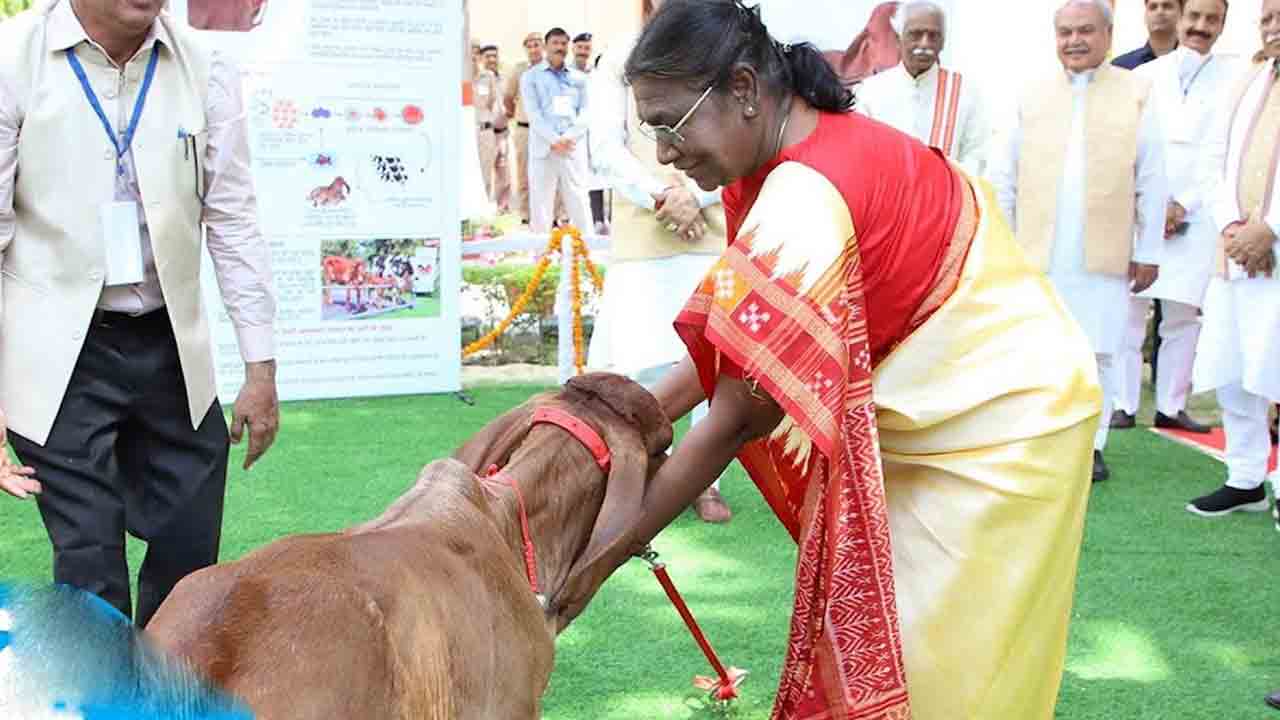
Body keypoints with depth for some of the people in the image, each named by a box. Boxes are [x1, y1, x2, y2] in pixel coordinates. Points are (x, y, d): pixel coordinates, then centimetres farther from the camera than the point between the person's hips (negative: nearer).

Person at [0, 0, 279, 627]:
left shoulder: (205, 71, 0)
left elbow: (234, 222, 2)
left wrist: (261, 367, 0)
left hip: (171, 346, 3)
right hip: (61, 358, -3)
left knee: (190, 553, 10)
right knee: (90, 571, 0)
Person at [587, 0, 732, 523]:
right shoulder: (619, 62, 8)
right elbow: (606, 151, 1)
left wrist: (696, 196, -12)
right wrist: (661, 195, -13)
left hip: (715, 233, 1)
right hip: (640, 237, -1)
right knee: (643, 362, -6)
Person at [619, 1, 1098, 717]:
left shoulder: (804, 202, -30)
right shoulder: (821, 142, -1)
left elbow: (740, 415, -26)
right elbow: (737, 338, 5)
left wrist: (609, 551, -19)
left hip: (995, 426, -9)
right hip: (939, 421, 9)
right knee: (863, 639, 13)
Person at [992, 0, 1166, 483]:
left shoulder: (1136, 93, 1)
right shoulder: (1033, 96, 5)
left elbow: (1151, 181, 1)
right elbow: (1005, 179, 8)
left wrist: (1148, 251, 0)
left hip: (1104, 257, -1)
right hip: (1037, 253, 1)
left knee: (1097, 353, 5)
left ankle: (1090, 444, 16)